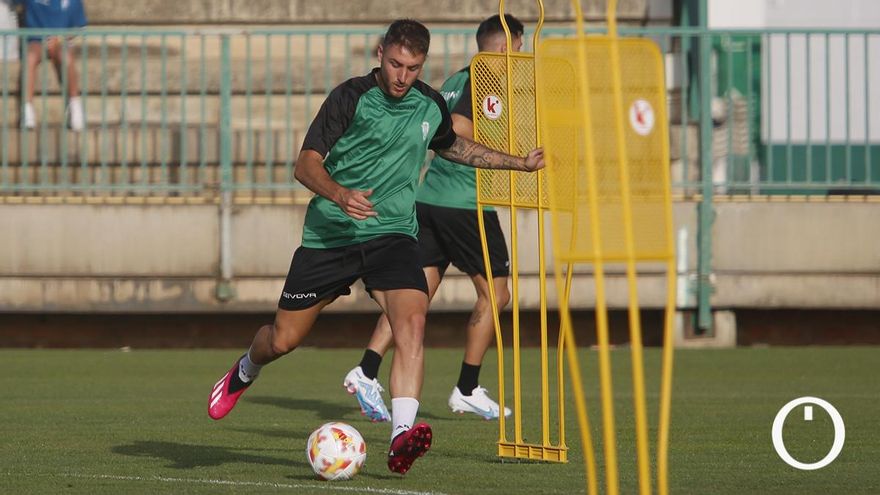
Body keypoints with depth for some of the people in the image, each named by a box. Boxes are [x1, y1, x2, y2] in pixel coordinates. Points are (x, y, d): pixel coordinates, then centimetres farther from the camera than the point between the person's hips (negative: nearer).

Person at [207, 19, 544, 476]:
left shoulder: (431, 106, 5)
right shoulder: (351, 97, -11)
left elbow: (453, 147, 28)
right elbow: (305, 165, -15)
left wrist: (518, 163, 28)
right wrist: (339, 194, -34)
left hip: (392, 233, 2)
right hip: (329, 233, -2)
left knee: (411, 322, -24)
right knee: (283, 339, 5)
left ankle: (402, 437, -32)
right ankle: (245, 371, 42)